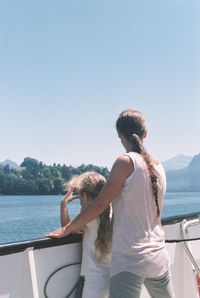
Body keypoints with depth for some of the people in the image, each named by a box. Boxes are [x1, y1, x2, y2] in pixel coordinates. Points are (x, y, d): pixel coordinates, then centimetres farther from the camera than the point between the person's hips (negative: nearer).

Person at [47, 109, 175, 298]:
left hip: (130, 260, -7)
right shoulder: (158, 167, 7)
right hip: (158, 257, 7)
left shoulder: (126, 162, -12)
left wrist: (67, 229, 1)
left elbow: (99, 205, -10)